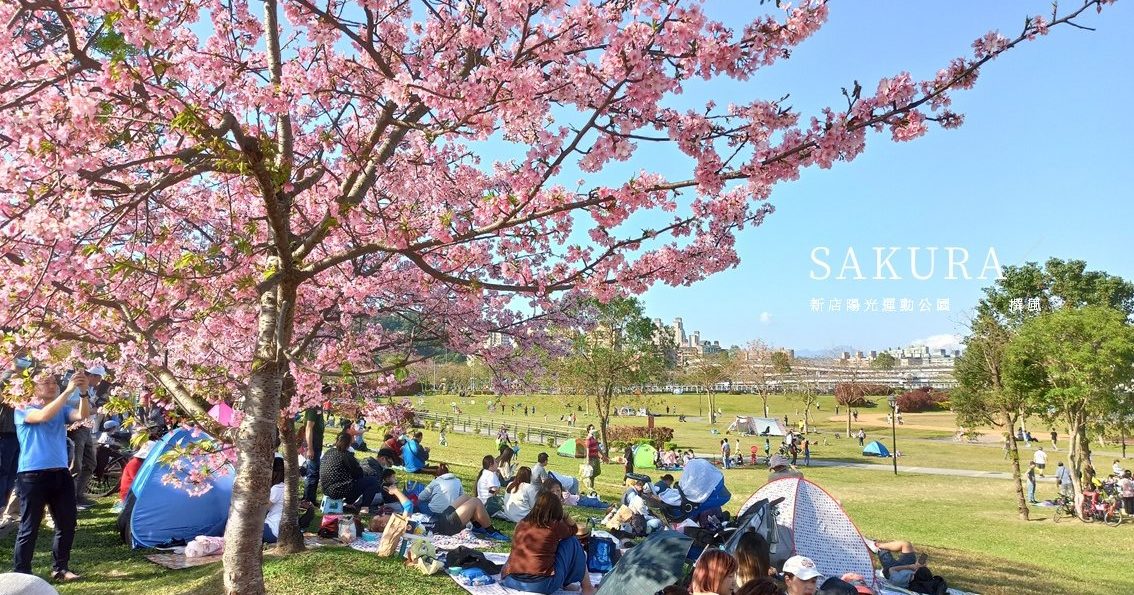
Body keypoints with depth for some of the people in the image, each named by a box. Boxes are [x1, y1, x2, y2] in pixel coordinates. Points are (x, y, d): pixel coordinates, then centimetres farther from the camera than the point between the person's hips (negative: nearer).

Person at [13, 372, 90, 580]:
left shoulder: (62, 410, 12)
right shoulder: (23, 410, -2)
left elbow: (82, 415, -8)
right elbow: (43, 416, -24)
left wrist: (83, 393, -25)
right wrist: (68, 391, -30)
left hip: (60, 473, 5)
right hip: (32, 475, -5)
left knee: (67, 523, 9)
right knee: (29, 528, -1)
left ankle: (60, 568, 22)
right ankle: (20, 574, 12)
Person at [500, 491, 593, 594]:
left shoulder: (522, 524, 6)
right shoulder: (554, 526, -6)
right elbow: (573, 529, 16)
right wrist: (560, 508, 18)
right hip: (542, 585, -5)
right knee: (572, 541, 13)